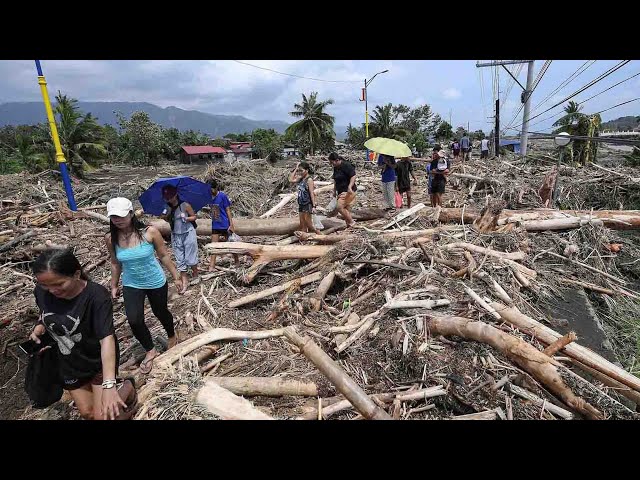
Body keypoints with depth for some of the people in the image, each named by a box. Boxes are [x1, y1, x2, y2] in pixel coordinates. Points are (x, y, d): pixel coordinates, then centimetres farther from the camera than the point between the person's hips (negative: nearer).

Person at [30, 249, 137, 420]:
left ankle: (127, 388, 28)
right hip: (69, 364, 6)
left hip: (99, 361, -5)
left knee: (102, 416, 1)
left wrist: (108, 385, -46)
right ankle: (118, 385, 44)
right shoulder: (41, 291, -15)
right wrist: (39, 327, -13)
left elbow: (107, 338, -38)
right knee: (87, 413, 17)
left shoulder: (96, 296, -32)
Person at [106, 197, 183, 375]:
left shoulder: (150, 232, -23)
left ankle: (172, 336, 51)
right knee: (134, 321, -8)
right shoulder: (111, 239, -13)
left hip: (156, 282, -2)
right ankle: (150, 351, 19)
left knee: (160, 313, 18)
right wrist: (114, 286, 10)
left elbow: (164, 256, -11)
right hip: (131, 285, 2)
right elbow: (115, 263, 3)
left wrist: (177, 277, -7)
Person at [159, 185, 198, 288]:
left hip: (188, 233, -5)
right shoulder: (168, 208, 2)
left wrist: (186, 218, -21)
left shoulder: (185, 205, -12)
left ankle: (195, 275, 25)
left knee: (190, 257, 2)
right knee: (180, 259, 7)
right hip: (176, 235, 5)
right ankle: (184, 279, 15)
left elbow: (194, 216, -3)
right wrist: (164, 217, -7)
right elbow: (170, 221, 12)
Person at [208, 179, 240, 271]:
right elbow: (212, 211, 12)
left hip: (224, 225, -5)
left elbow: (228, 210, -11)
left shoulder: (222, 196, -12)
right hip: (215, 225, 5)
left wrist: (231, 225, -13)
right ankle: (212, 266, 1)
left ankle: (237, 261, 30)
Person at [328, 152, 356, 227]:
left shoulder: (346, 165, -14)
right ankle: (349, 225, 17)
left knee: (339, 207, -17)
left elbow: (353, 176, -18)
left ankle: (351, 222, -3)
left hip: (348, 191, -9)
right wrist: (334, 190, 24)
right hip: (341, 191, 9)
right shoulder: (335, 168, 12)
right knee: (346, 209, 9)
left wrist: (350, 187, -27)